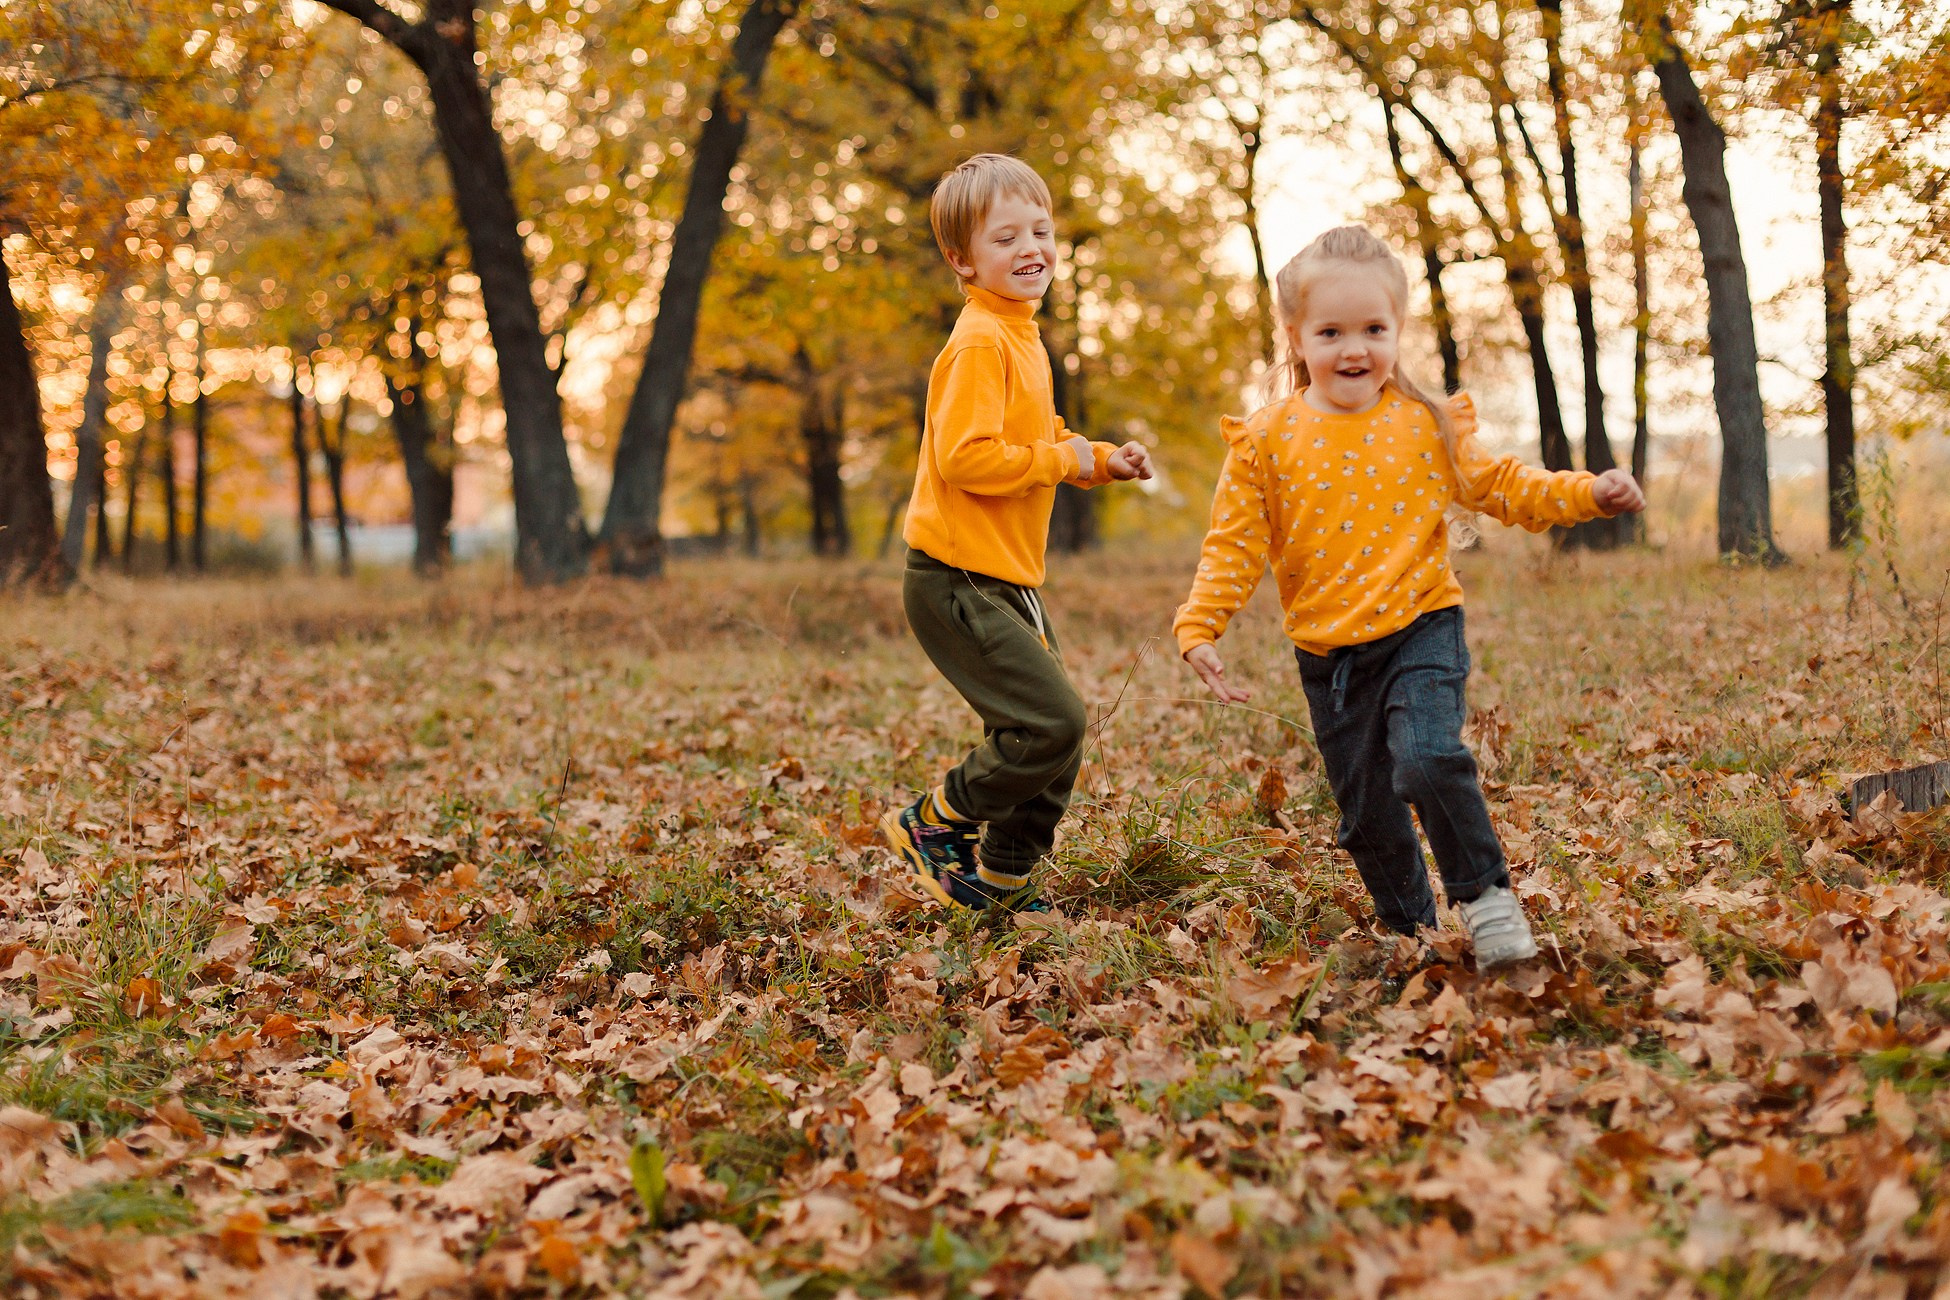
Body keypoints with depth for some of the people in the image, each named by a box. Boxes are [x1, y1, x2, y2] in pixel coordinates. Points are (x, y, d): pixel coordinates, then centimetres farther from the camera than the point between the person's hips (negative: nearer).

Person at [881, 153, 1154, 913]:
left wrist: (1101, 463, 13)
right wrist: (1062, 457, -16)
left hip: (1007, 580, 10)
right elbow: (967, 458, -26)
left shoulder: (1021, 338, 15)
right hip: (958, 582, -10)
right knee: (1052, 722, -15)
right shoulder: (979, 343, -16)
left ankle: (1000, 882, 26)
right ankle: (932, 824, 5)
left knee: (1060, 737, 13)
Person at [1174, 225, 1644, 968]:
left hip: (1420, 628, -1)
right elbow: (1235, 543, -1)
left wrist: (1588, 494, 0)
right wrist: (1198, 627, -11)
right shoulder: (1267, 441, -3)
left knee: (1428, 759, -25)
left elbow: (1497, 487, 11)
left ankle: (1485, 898, -6)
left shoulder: (1427, 425, 0)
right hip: (1327, 654, 2)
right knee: (1365, 808, 7)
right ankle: (1411, 931, 28)